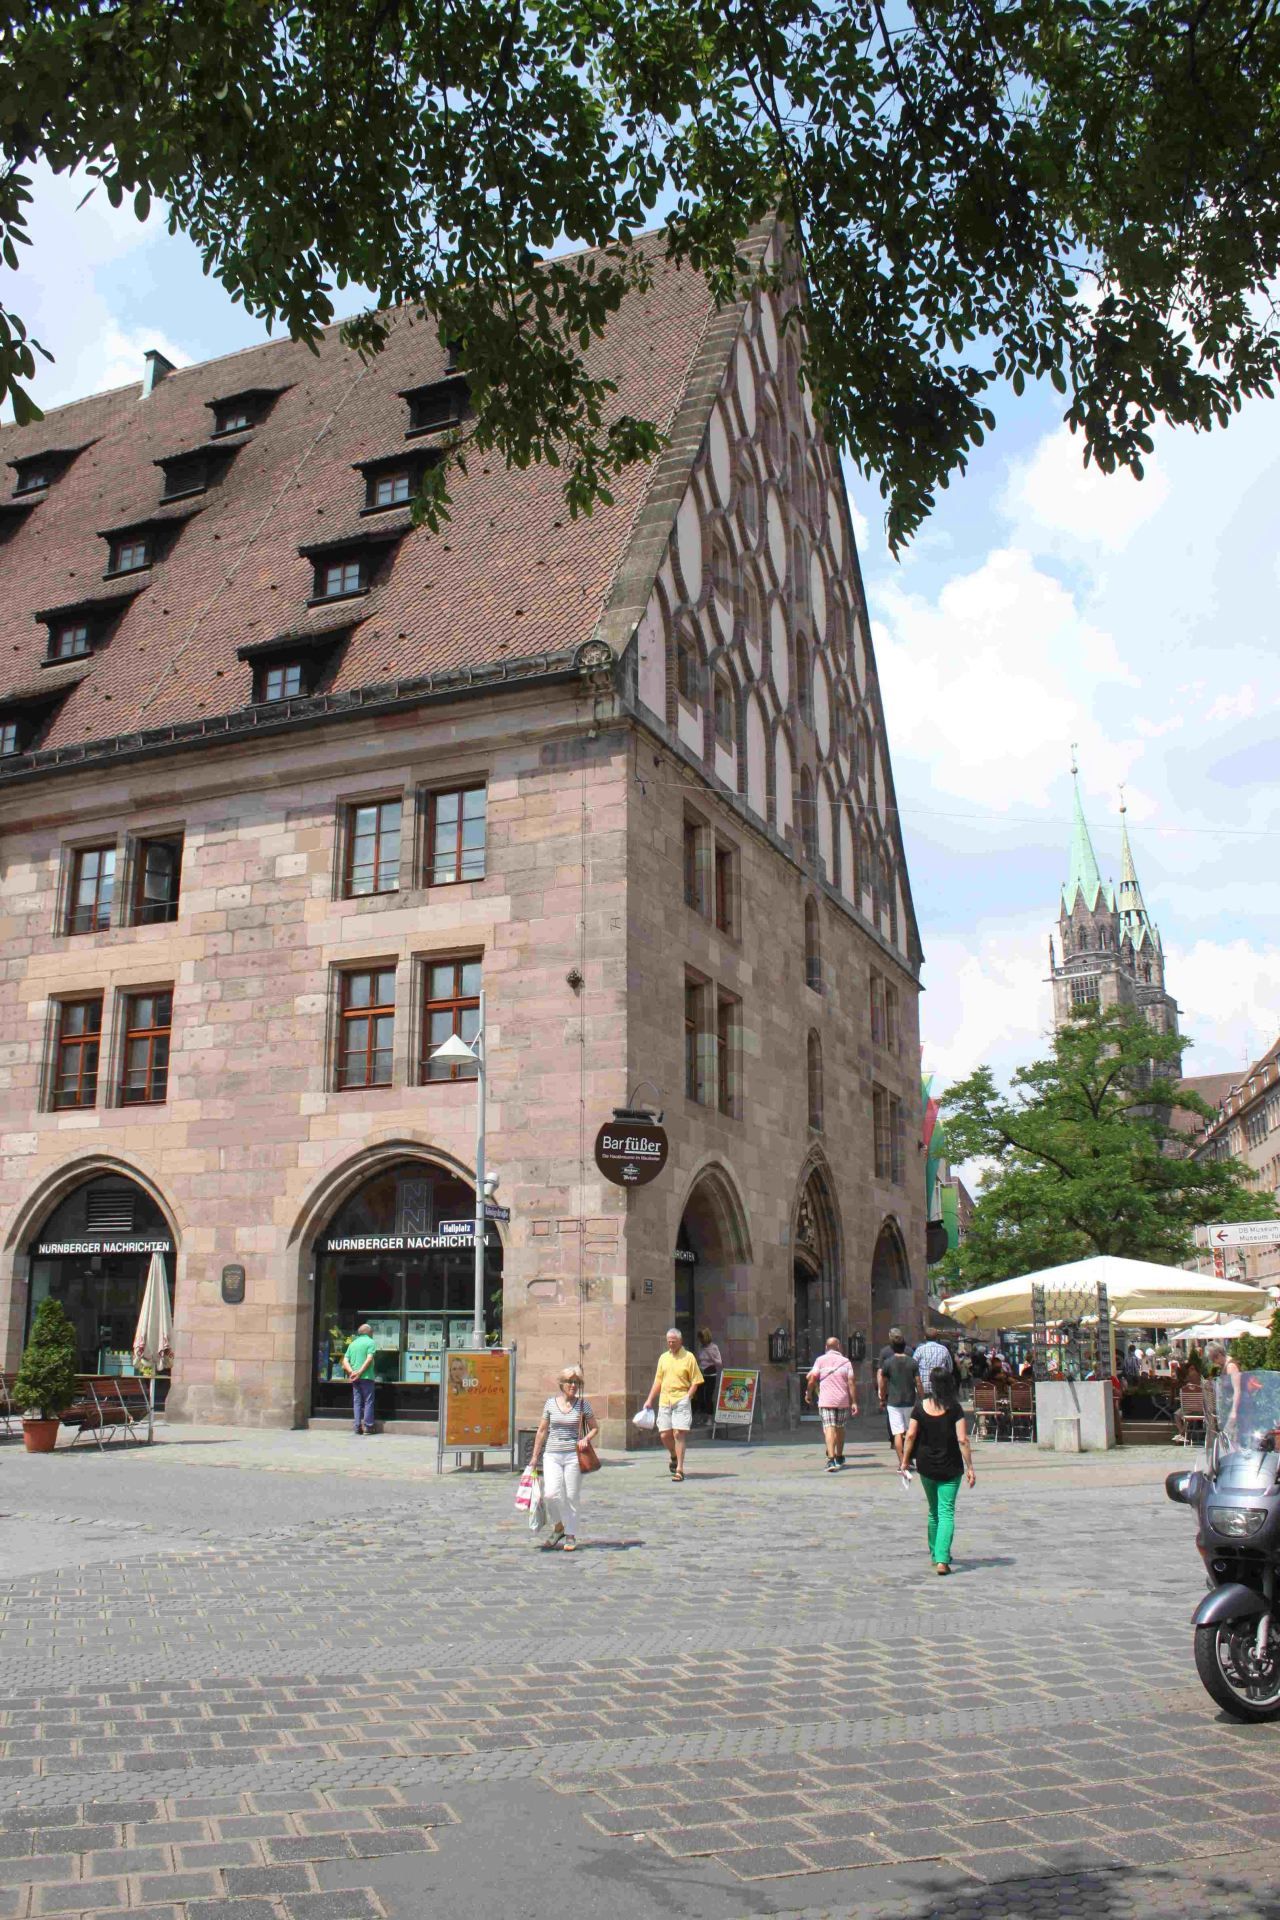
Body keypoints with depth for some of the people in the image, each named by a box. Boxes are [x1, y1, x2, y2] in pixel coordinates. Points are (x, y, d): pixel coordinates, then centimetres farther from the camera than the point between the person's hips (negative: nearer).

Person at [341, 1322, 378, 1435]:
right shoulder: (370, 1342, -2)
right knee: (368, 1401, 1)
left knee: (357, 1402, 8)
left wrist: (351, 1372, -5)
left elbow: (345, 1361, 6)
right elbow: (369, 1359, -14)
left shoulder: (352, 1344, 16)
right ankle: (368, 1426, -1)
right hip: (366, 1376, -5)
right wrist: (359, 1372, -14)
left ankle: (358, 1426, 5)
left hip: (355, 1378, 5)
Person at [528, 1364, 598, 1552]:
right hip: (552, 1455, 1)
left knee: (571, 1496, 0)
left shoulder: (583, 1404, 2)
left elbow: (595, 1427, 10)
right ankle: (558, 1526, 14)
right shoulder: (551, 1403, 5)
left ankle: (571, 1536, 15)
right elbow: (542, 1430, 11)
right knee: (551, 1493, -13)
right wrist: (535, 1455, 11)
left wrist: (585, 1439, -10)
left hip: (573, 1455, -1)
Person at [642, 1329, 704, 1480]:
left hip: (681, 1401, -5)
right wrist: (650, 1400, 13)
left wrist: (687, 1397, -14)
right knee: (665, 1434, 4)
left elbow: (695, 1381, -2)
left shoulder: (688, 1357, -1)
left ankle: (679, 1469, -6)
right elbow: (658, 1381, 18)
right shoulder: (663, 1357, 14)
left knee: (679, 1433, -11)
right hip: (664, 1401, 5)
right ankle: (674, 1457, 34)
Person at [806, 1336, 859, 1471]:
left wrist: (808, 1393, 11)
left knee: (829, 1429, -8)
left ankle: (831, 1459, -23)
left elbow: (811, 1379, -4)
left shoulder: (820, 1360, 2)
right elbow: (851, 1382, -1)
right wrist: (854, 1402, 1)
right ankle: (839, 1458, 32)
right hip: (843, 1401, 2)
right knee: (840, 1428, 19)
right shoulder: (846, 1362, 5)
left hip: (826, 1401, -2)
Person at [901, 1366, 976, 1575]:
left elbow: (911, 1435, -5)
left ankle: (935, 1554, 31)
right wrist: (969, 1467, -6)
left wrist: (905, 1460, 4)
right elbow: (962, 1440, -12)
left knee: (933, 1511, 20)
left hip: (926, 1466, 3)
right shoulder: (955, 1408, -9)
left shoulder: (920, 1406, -4)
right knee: (947, 1512, -1)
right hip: (950, 1467, -2)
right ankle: (942, 1559, -14)